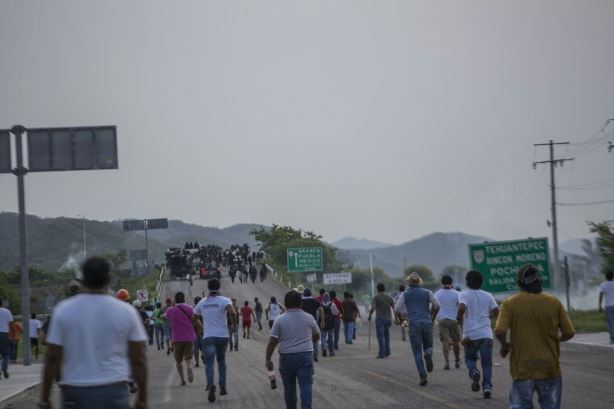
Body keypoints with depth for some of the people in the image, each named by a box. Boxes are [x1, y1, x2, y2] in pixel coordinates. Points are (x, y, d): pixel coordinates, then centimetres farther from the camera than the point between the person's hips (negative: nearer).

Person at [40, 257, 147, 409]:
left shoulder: (64, 310, -1)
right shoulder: (126, 311, 0)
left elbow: (52, 358, -1)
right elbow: (138, 360, 1)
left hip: (75, 393, 0)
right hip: (114, 392, 0)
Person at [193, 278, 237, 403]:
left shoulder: (202, 302, 8)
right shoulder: (224, 300, -3)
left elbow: (194, 317, 20)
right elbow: (231, 311, -23)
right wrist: (234, 325, -8)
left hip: (208, 337, 0)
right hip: (222, 336, 0)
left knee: (209, 363, -7)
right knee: (221, 361, 21)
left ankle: (210, 385, -32)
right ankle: (222, 387, 17)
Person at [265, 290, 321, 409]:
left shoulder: (279, 320, -5)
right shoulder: (309, 318, 1)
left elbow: (272, 342, -7)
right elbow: (317, 336, 15)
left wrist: (268, 359, 0)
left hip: (287, 357, 0)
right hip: (306, 356, 0)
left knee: (289, 387, 12)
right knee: (306, 385, -3)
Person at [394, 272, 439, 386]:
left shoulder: (405, 294, 6)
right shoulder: (427, 292, 7)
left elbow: (397, 309, 1)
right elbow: (436, 305, -2)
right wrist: (432, 317, 15)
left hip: (414, 324, -1)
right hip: (427, 322, 1)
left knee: (417, 352, 3)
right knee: (428, 346, 19)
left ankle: (423, 376, -11)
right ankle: (428, 354, -18)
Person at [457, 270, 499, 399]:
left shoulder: (464, 294, -2)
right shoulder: (488, 296, 7)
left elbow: (462, 308, -20)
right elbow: (496, 312, 6)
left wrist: (459, 317, 0)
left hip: (470, 334, -2)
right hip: (486, 334, 2)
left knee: (470, 358, 18)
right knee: (487, 362, 7)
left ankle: (474, 372, -13)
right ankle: (487, 386, -8)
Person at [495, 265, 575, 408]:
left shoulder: (510, 303, -6)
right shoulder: (554, 302, -2)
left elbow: (499, 331, -17)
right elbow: (569, 333, -1)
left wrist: (505, 345, 3)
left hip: (522, 368, -1)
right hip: (549, 368, 1)